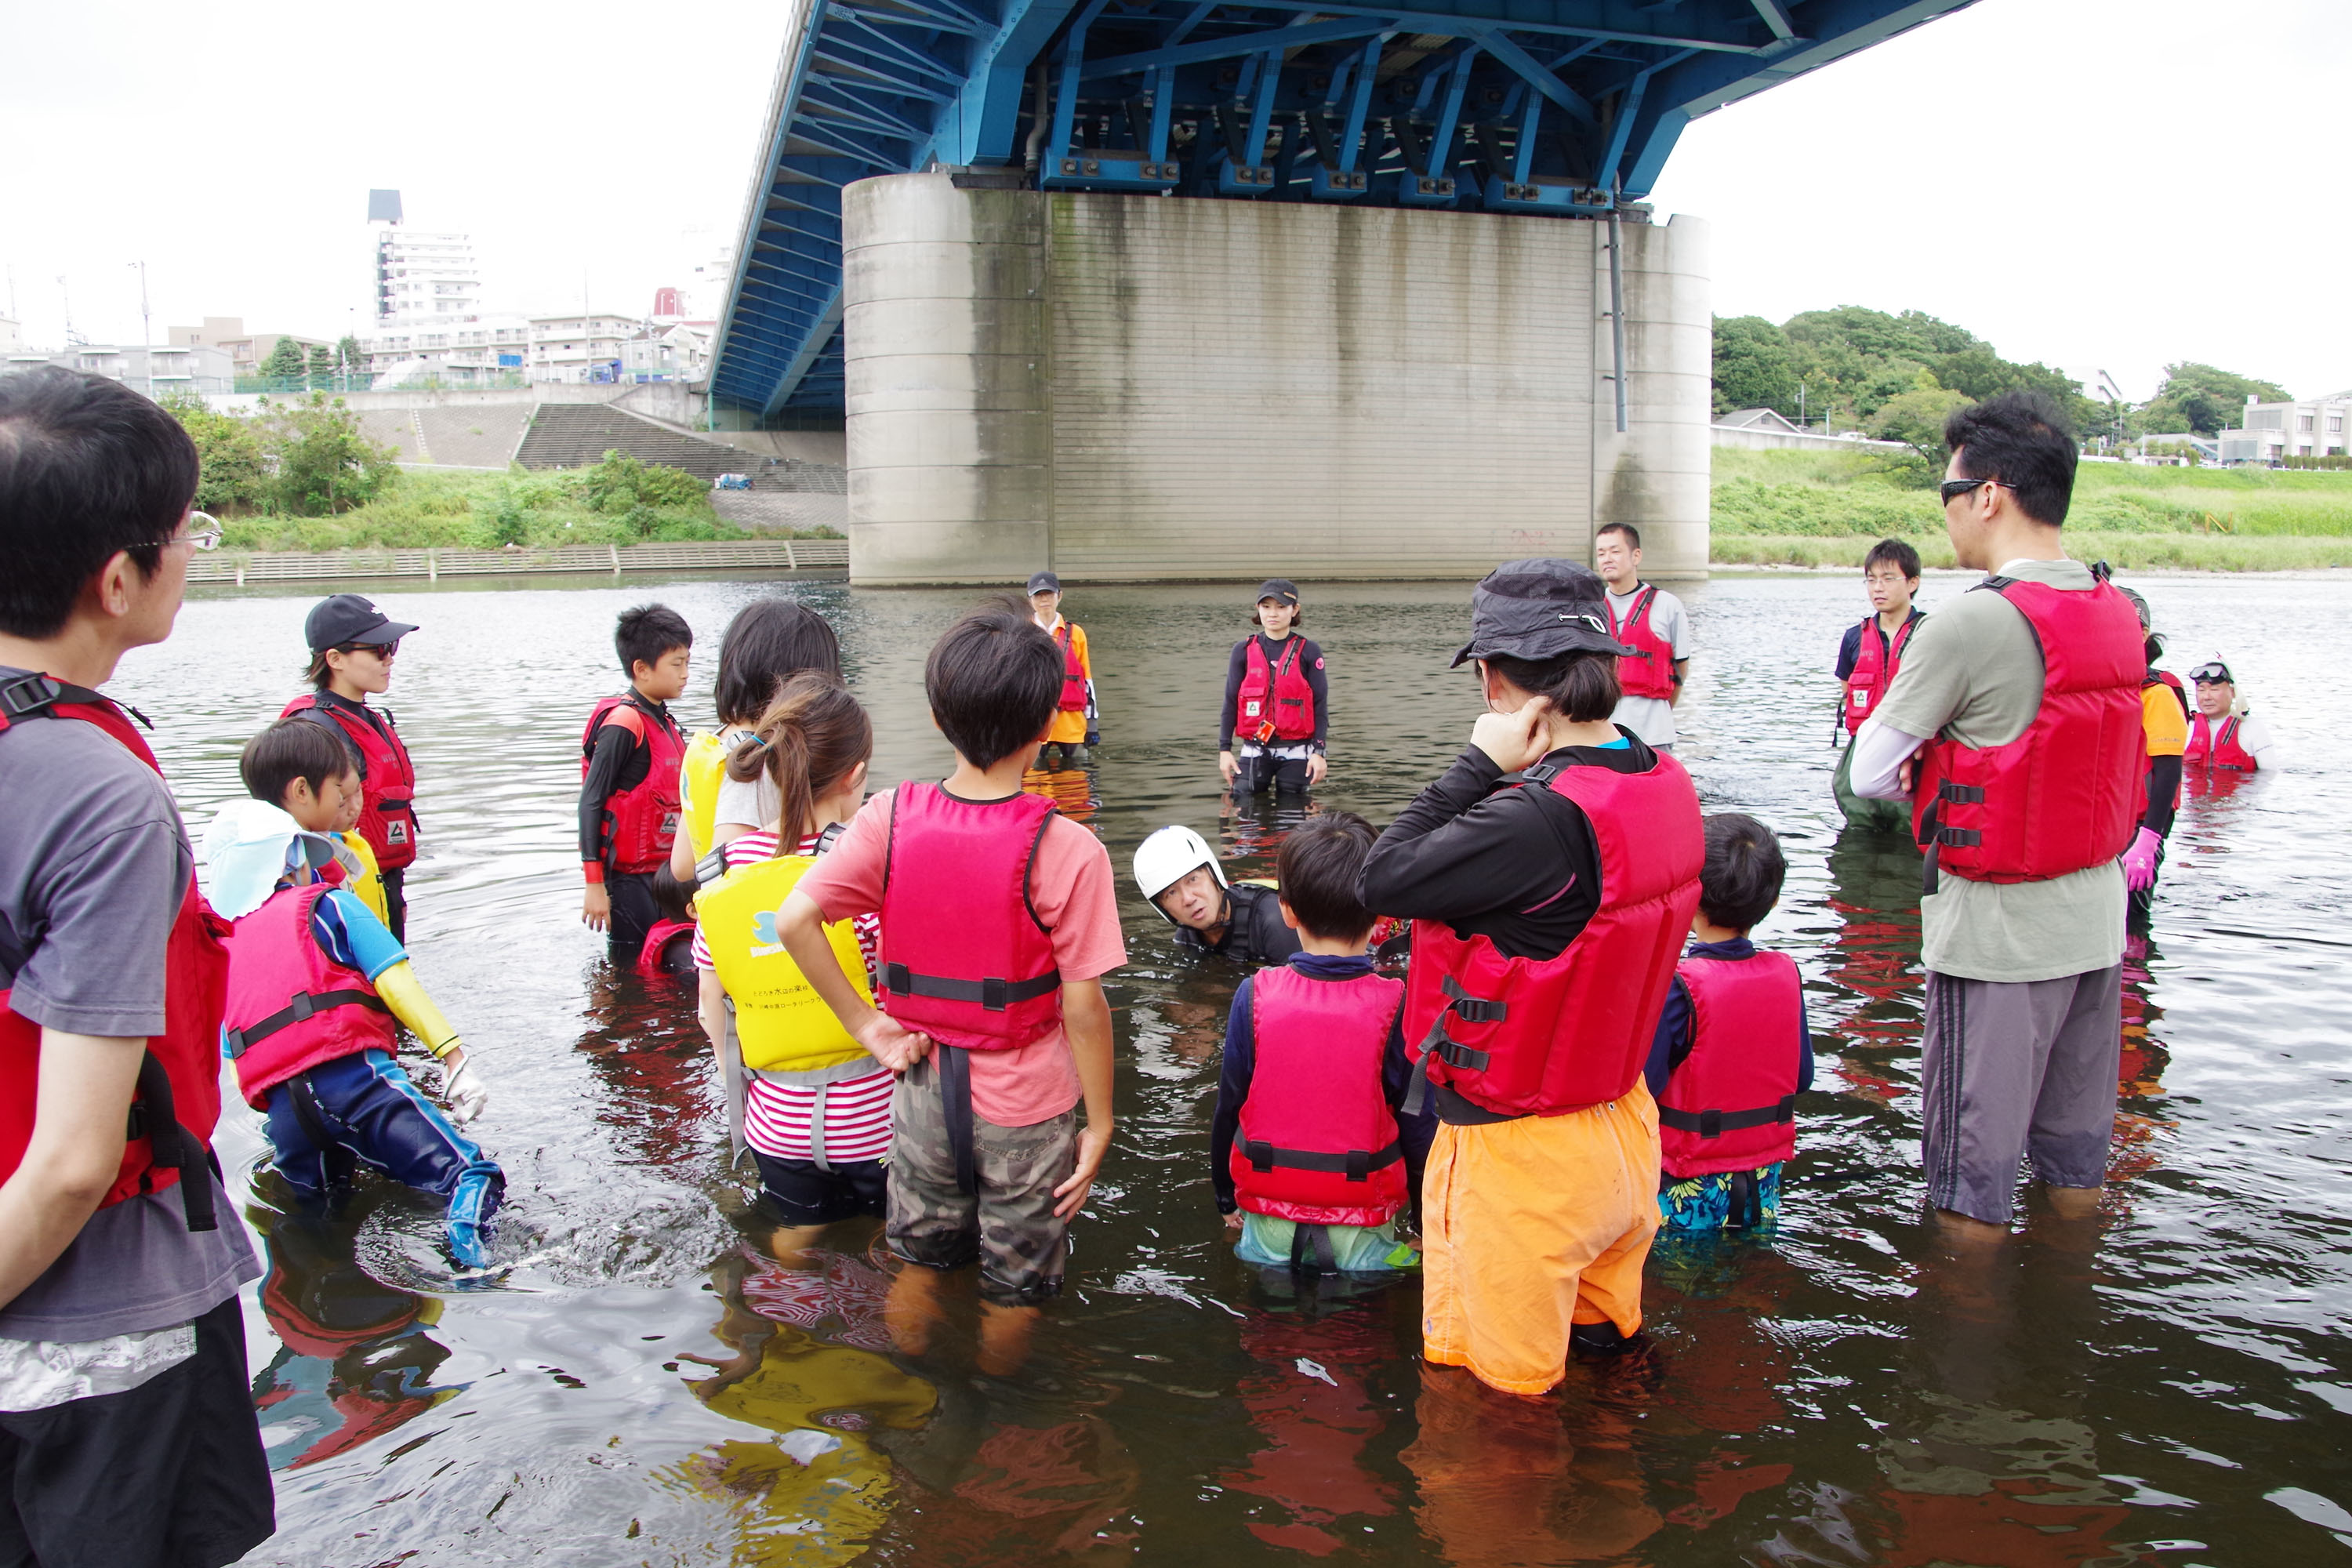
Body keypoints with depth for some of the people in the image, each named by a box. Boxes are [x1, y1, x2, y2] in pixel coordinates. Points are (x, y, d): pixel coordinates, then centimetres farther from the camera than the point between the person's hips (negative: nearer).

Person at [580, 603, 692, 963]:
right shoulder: (623, 724, -15)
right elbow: (591, 802, -17)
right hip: (628, 878, -9)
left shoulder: (664, 723, 11)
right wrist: (595, 885, -19)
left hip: (662, 872, 9)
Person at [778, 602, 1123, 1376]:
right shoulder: (1064, 848, -22)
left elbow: (794, 921, -16)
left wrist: (868, 1027, -8)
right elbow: (1083, 1004, -19)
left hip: (925, 1087, 3)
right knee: (1015, 1291, 18)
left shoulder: (890, 818, -12)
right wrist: (1099, 1124, -7)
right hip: (1026, 1107, -3)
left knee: (919, 1262, 25)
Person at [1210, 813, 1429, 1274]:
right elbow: (1418, 1126, -4)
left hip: (1269, 1229, 2)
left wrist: (1228, 1202, 17)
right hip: (1361, 1235, -1)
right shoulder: (1396, 1006, -12)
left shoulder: (1254, 996, -8)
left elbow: (1229, 1110, 2)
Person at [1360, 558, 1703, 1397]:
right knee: (1607, 1355, 27)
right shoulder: (1664, 783, -1)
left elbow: (1385, 879, -25)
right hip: (1622, 1129, 9)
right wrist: (1510, 773, -1)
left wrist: (1480, 762, -19)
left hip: (1519, 1158, -8)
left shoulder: (1543, 818, -30)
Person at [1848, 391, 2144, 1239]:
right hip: (2098, 915, 8)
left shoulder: (1973, 621, -19)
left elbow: (1871, 773, -15)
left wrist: (1928, 773, 3)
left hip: (1999, 927, -7)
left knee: (1973, 1178, 5)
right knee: (2076, 1157, 20)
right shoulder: (2119, 613, 5)